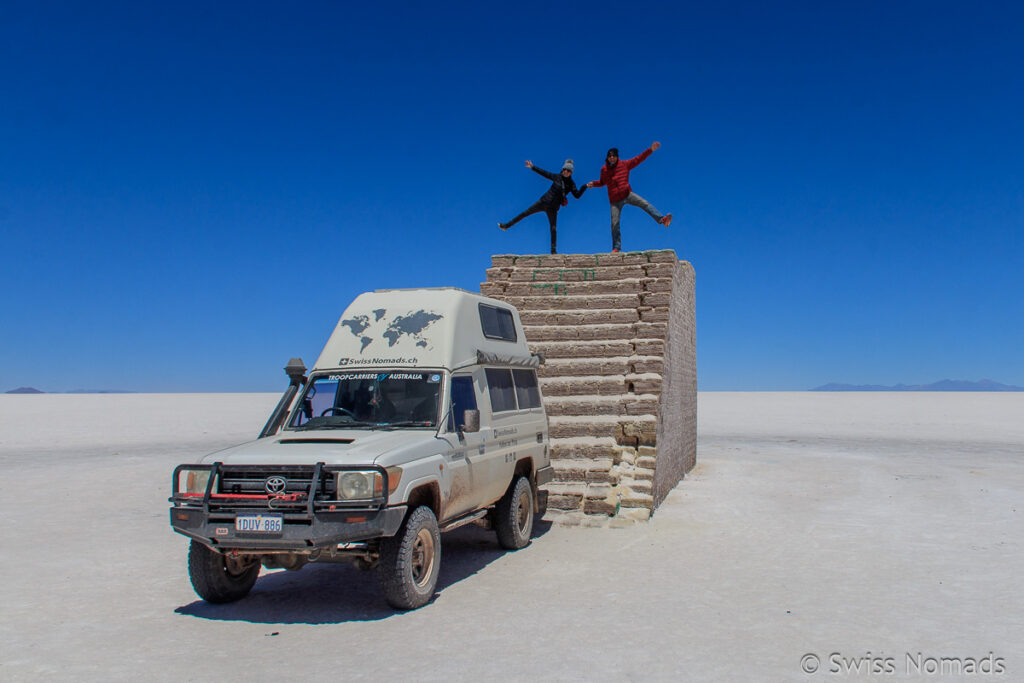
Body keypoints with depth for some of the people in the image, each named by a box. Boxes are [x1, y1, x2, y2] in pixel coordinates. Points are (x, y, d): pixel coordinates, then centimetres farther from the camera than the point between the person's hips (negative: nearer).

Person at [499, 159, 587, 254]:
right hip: (543, 202, 1)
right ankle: (506, 226, 12)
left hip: (553, 208, -1)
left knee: (553, 228, -5)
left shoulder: (571, 184, -1)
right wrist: (532, 167, 9)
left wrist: (585, 187, -20)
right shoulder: (557, 177, 1)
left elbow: (577, 195, -8)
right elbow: (544, 173, 9)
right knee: (525, 213, 1)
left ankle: (553, 250, 6)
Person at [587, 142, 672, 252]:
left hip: (627, 194, 0)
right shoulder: (604, 169, 6)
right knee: (615, 224, -4)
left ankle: (662, 219, -31)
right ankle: (616, 248, 4)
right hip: (615, 200, 0)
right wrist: (593, 183, 3)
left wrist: (650, 150, 2)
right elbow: (602, 182, 22)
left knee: (645, 204, -22)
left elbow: (638, 159, 7)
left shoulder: (624, 165, 4)